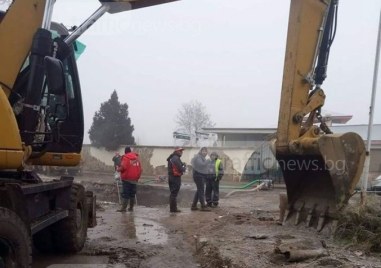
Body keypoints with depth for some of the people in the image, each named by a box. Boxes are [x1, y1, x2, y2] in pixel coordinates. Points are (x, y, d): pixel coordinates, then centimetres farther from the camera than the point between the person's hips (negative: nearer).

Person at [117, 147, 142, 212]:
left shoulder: (125, 157, -9)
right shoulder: (136, 157, 11)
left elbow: (123, 167, -19)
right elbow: (140, 168, 9)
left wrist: (118, 169, 1)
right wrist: (138, 176, 16)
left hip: (127, 178, -6)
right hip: (134, 179, 6)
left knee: (125, 193, -5)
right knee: (132, 193, 13)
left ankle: (123, 208, -9)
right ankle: (131, 207, 16)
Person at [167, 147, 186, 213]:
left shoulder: (171, 158, 14)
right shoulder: (176, 158, -18)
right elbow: (181, 169, -21)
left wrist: (182, 164, 4)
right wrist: (184, 166, -1)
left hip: (171, 177, 10)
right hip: (176, 178, -10)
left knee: (172, 193, 16)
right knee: (174, 193, -4)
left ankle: (172, 207, 25)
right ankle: (173, 208, 1)